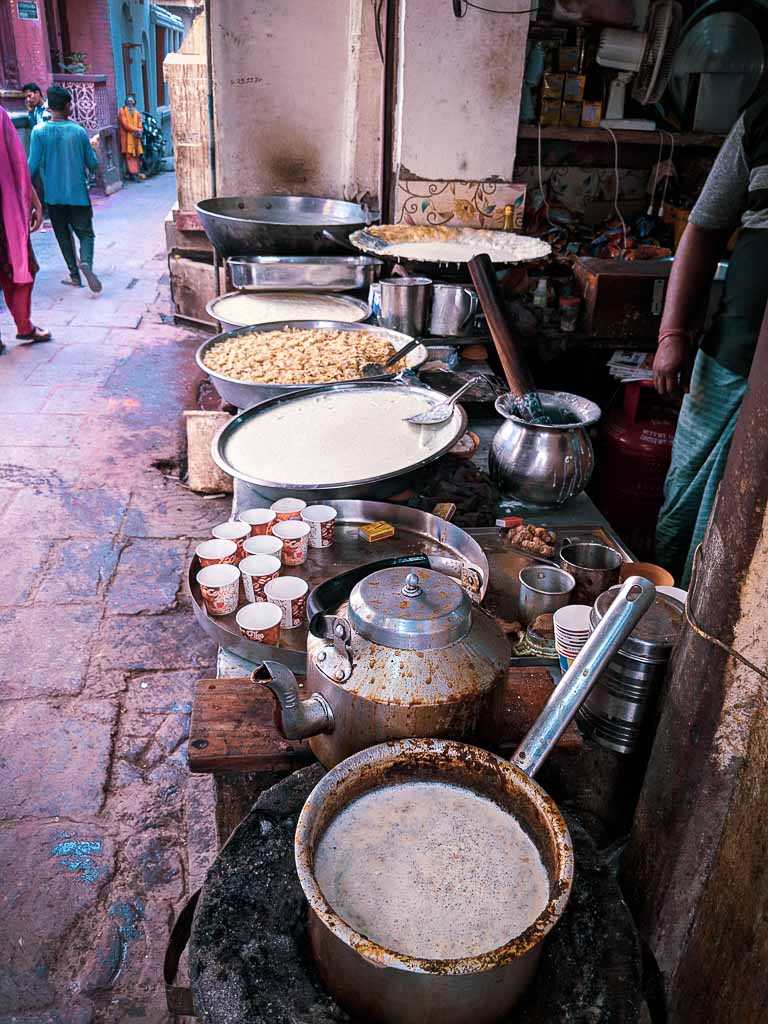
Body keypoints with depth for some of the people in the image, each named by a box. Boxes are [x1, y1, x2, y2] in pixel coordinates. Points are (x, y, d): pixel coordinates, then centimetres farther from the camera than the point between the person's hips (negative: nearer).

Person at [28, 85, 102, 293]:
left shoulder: (39, 131, -6)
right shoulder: (79, 131, -4)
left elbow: (33, 164, -8)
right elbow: (93, 164, 1)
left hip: (53, 194, 0)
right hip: (78, 192, 0)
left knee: (63, 234, 14)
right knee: (85, 232, 5)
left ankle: (75, 275, 14)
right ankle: (86, 262, -25)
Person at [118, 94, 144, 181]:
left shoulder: (136, 112, 18)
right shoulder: (122, 111, 0)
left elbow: (140, 125, 12)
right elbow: (125, 124, -10)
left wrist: (139, 131, -11)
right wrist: (137, 130, -16)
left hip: (135, 137, 5)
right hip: (127, 137, -5)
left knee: (136, 156, 4)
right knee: (129, 156, -10)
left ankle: (136, 173, 6)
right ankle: (132, 174, -13)